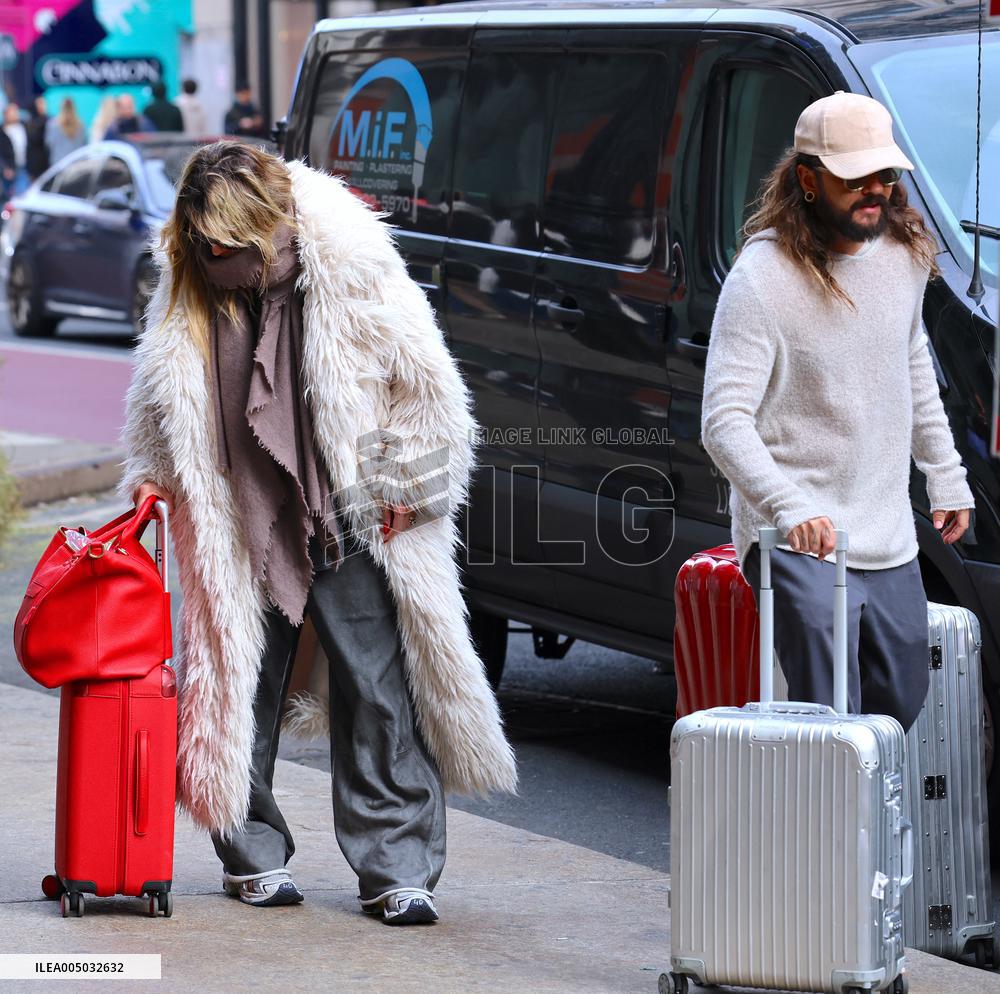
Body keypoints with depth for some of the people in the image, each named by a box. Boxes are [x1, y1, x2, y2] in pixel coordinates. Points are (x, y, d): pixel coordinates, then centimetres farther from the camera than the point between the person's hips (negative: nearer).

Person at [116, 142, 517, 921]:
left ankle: (395, 869, 3)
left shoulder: (355, 271, -10)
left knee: (380, 694, -4)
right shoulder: (190, 284, 2)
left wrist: (406, 482, -3)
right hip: (242, 528, 3)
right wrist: (150, 474, 5)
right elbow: (160, 402, 17)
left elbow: (425, 384, -3)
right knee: (241, 693, 7)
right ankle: (253, 857, 22)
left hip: (354, 526, -3)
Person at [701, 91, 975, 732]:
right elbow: (724, 421, -22)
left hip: (890, 544, 7)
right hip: (797, 546, -7)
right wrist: (790, 507, -37)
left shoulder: (906, 252, 4)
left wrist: (947, 478, 23)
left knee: (901, 704, 17)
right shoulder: (763, 277, -17)